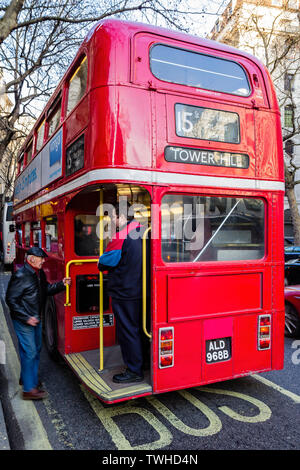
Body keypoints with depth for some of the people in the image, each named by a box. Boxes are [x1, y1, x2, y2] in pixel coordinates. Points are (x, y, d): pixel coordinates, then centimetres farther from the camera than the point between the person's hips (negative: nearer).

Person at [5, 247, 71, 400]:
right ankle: (29, 389, 5)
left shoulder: (39, 274, 6)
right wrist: (26, 318, -22)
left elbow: (47, 289, 14)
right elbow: (11, 299, -19)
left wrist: (61, 284, -4)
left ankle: (27, 377, 37)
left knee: (36, 349, 18)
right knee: (29, 352, -5)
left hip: (35, 319, 9)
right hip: (23, 321, -9)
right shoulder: (21, 276, -20)